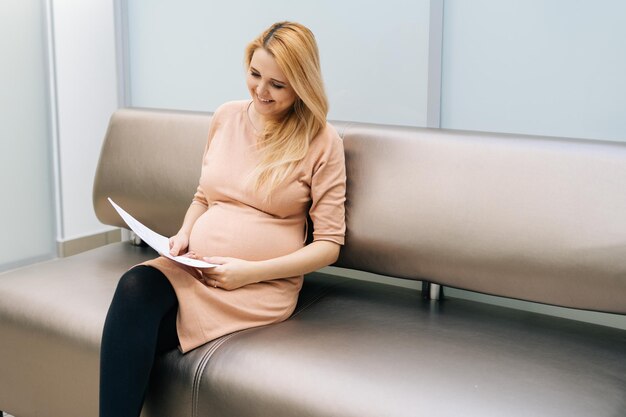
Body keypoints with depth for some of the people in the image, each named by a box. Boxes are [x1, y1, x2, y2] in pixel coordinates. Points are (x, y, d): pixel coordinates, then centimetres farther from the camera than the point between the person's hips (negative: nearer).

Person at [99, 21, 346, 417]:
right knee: (135, 287, -31)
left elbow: (329, 244, -4)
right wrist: (184, 233, 1)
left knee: (132, 337, -26)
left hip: (264, 284, -4)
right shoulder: (227, 116, 11)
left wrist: (250, 272, -13)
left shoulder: (322, 141, -4)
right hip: (192, 266, 5)